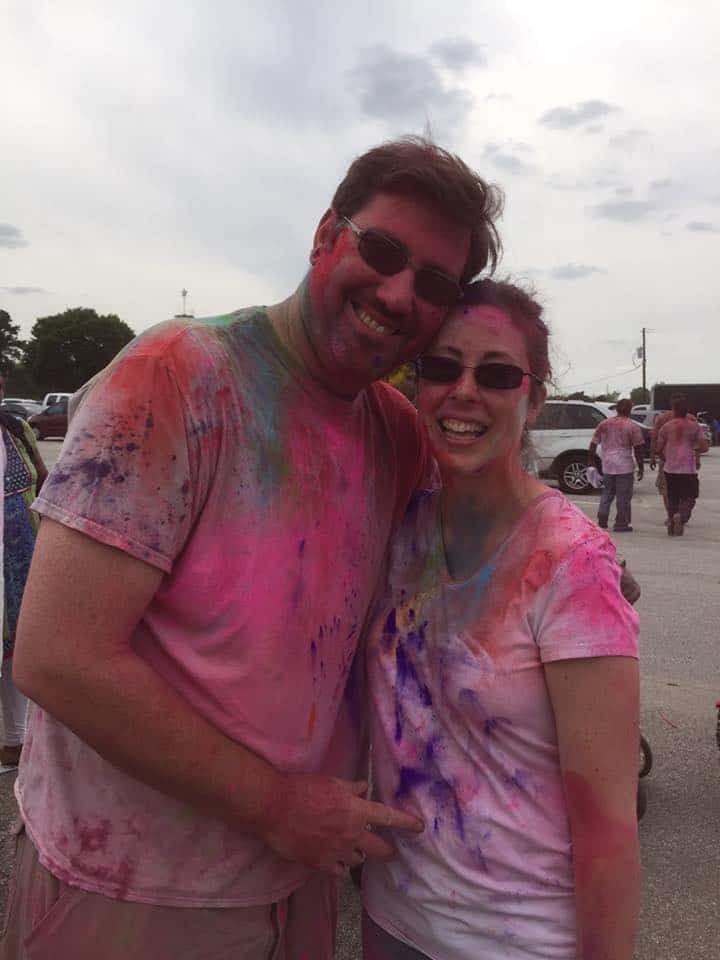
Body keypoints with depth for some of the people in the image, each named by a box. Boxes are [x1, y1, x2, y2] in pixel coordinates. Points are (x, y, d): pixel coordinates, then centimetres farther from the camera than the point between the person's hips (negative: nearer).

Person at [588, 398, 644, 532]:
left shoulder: (604, 424, 7)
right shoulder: (632, 426, -5)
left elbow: (593, 444, 8)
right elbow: (637, 448, -7)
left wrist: (590, 461, 16)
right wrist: (641, 467, 0)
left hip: (607, 465, 4)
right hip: (624, 466, -4)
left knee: (606, 493, 16)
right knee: (623, 496, 3)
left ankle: (602, 522, 14)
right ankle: (621, 524, 5)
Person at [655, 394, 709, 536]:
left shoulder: (666, 426, 2)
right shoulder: (694, 426, -1)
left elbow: (658, 448, 4)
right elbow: (704, 447, -4)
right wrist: (695, 451, 17)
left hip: (670, 469, 2)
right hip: (688, 469, -2)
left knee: (672, 498, 14)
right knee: (688, 497, 5)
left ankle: (672, 525, 15)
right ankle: (681, 516, -22)